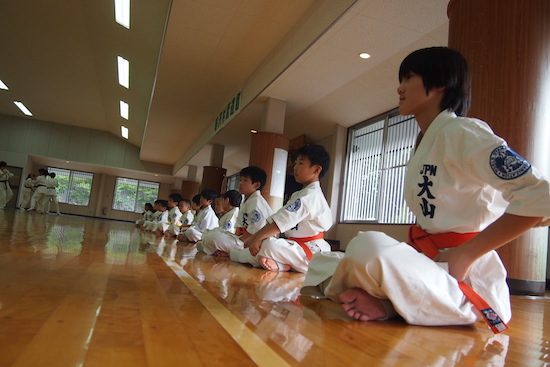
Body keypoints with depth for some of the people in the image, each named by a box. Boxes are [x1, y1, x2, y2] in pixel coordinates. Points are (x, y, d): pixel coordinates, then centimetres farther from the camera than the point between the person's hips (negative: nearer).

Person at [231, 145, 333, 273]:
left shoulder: (311, 195, -15)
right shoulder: (298, 195, 20)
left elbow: (282, 221, -21)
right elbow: (276, 219, 14)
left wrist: (258, 237, -16)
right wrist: (254, 236, 6)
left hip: (311, 253, -11)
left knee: (269, 245, -30)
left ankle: (237, 255, -7)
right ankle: (279, 264, -17)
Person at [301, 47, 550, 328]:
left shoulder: (463, 132, -10)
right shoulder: (424, 144, 17)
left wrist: (463, 254, -18)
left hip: (465, 281, -9)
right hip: (430, 266, 9)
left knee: (369, 247, -38)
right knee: (321, 263, 9)